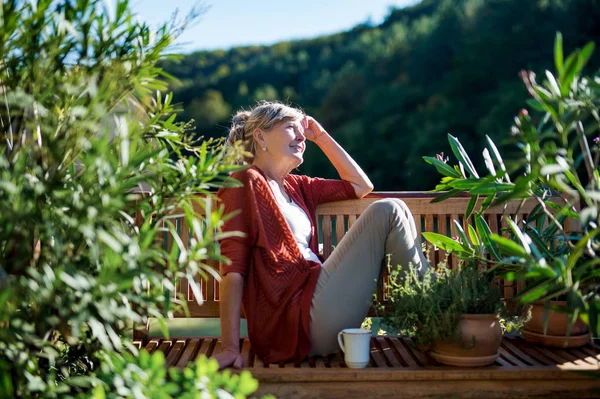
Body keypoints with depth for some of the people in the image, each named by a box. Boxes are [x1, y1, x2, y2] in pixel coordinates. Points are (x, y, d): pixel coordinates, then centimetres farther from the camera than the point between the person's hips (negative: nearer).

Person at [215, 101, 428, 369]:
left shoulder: (295, 186, 21)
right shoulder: (247, 183, -3)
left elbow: (361, 186, 26)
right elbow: (233, 266, -11)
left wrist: (321, 136, 21)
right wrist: (230, 346, -17)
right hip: (297, 322, -9)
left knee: (394, 213, 10)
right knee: (388, 212, -10)